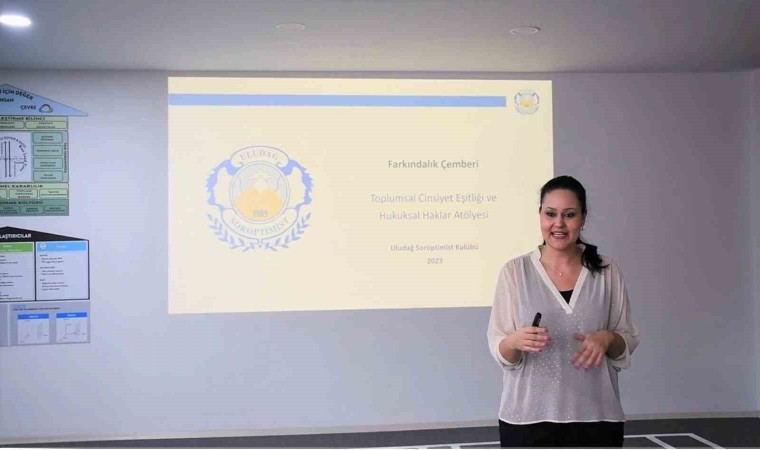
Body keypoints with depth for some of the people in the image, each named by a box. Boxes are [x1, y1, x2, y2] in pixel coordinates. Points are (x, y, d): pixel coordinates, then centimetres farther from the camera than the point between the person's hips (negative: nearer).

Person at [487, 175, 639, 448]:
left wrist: (608, 339, -14)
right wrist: (515, 342, -23)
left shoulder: (607, 272, 1)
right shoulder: (515, 271, -3)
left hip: (595, 418, 1)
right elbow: (499, 351, -2)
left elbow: (628, 341, 6)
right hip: (528, 418, -1)